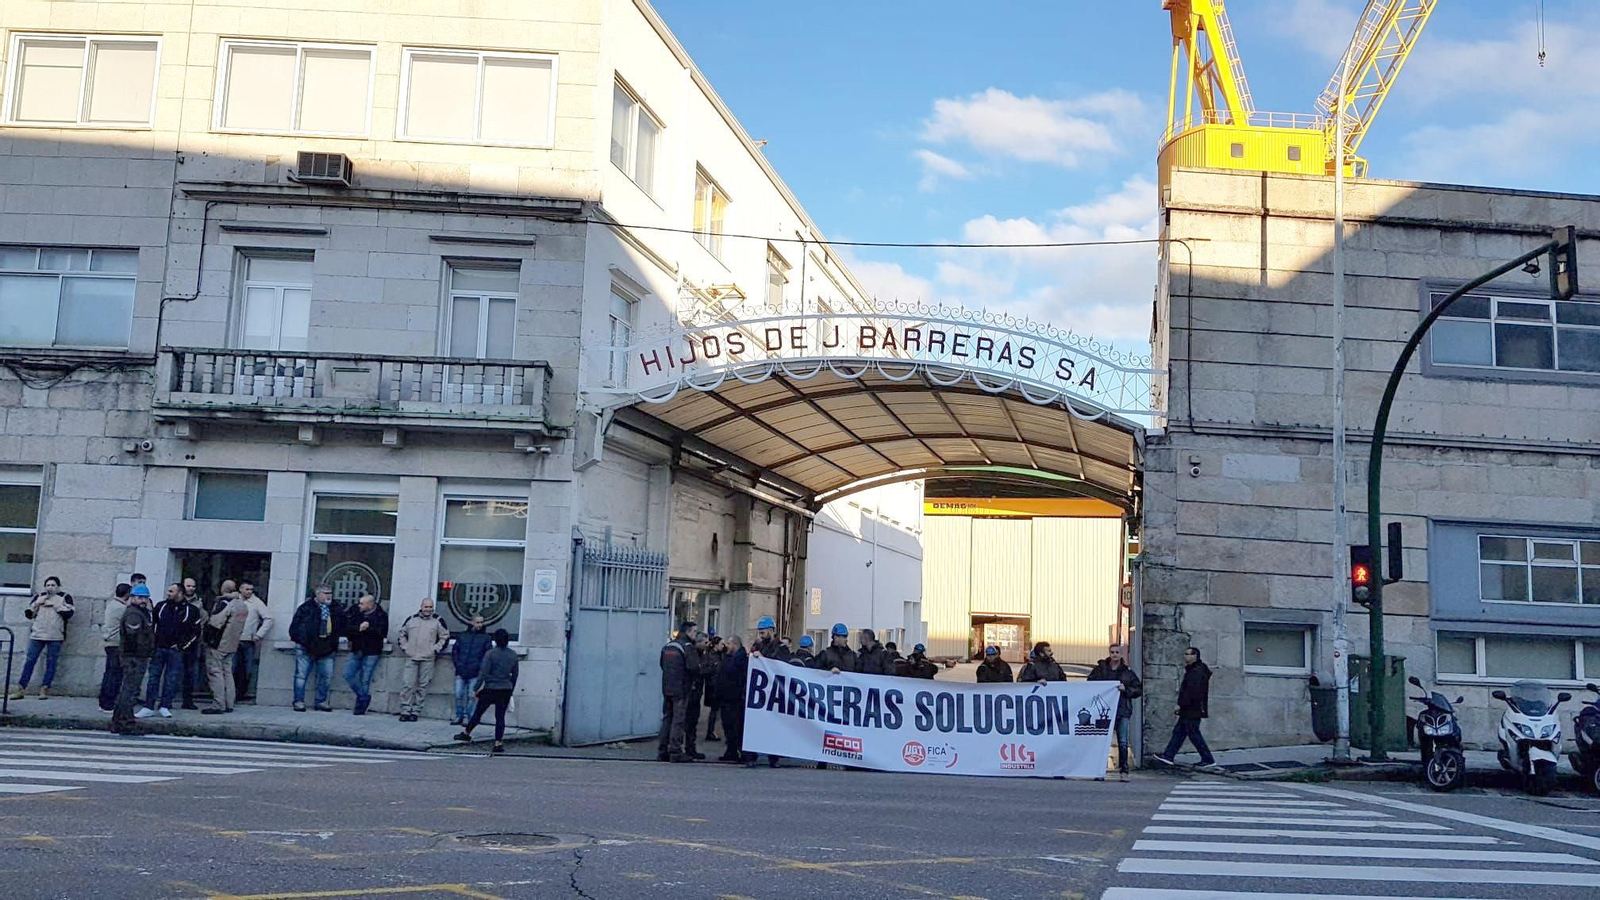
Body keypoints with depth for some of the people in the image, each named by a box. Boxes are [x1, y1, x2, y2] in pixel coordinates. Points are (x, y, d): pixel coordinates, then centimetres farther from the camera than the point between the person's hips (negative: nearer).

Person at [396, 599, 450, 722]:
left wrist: (436, 649, -1)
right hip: (411, 658, 1)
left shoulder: (438, 621, 3)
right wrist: (404, 647, 8)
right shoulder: (411, 619, 9)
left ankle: (416, 711, 9)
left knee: (423, 686, 2)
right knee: (407, 685, -4)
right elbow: (402, 633, 20)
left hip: (427, 660, -1)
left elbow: (445, 636, 7)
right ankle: (405, 711, 2)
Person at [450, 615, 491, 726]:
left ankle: (467, 717, 6)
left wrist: (481, 667, -8)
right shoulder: (462, 636, 11)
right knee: (458, 695, 2)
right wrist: (457, 663, 3)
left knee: (470, 696, -1)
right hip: (461, 671, 2)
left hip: (474, 673, -2)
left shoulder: (485, 638, 4)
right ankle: (459, 716, 13)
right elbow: (454, 650, 15)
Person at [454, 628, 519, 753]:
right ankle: (498, 743, 1)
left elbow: (483, 673, -13)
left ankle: (466, 733, 28)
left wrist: (476, 689, -6)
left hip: (490, 689, -3)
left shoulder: (490, 654, -11)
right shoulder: (513, 655, 4)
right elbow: (515, 674, 11)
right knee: (500, 716, 4)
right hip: (506, 690, 3)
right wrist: (510, 690, 22)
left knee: (478, 712, 12)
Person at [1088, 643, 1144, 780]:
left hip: (1122, 711, 0)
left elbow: (1138, 689, 7)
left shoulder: (1127, 672, 7)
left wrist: (1126, 689, -8)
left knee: (1123, 743, -3)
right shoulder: (1100, 669, 5)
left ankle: (1124, 771, 2)